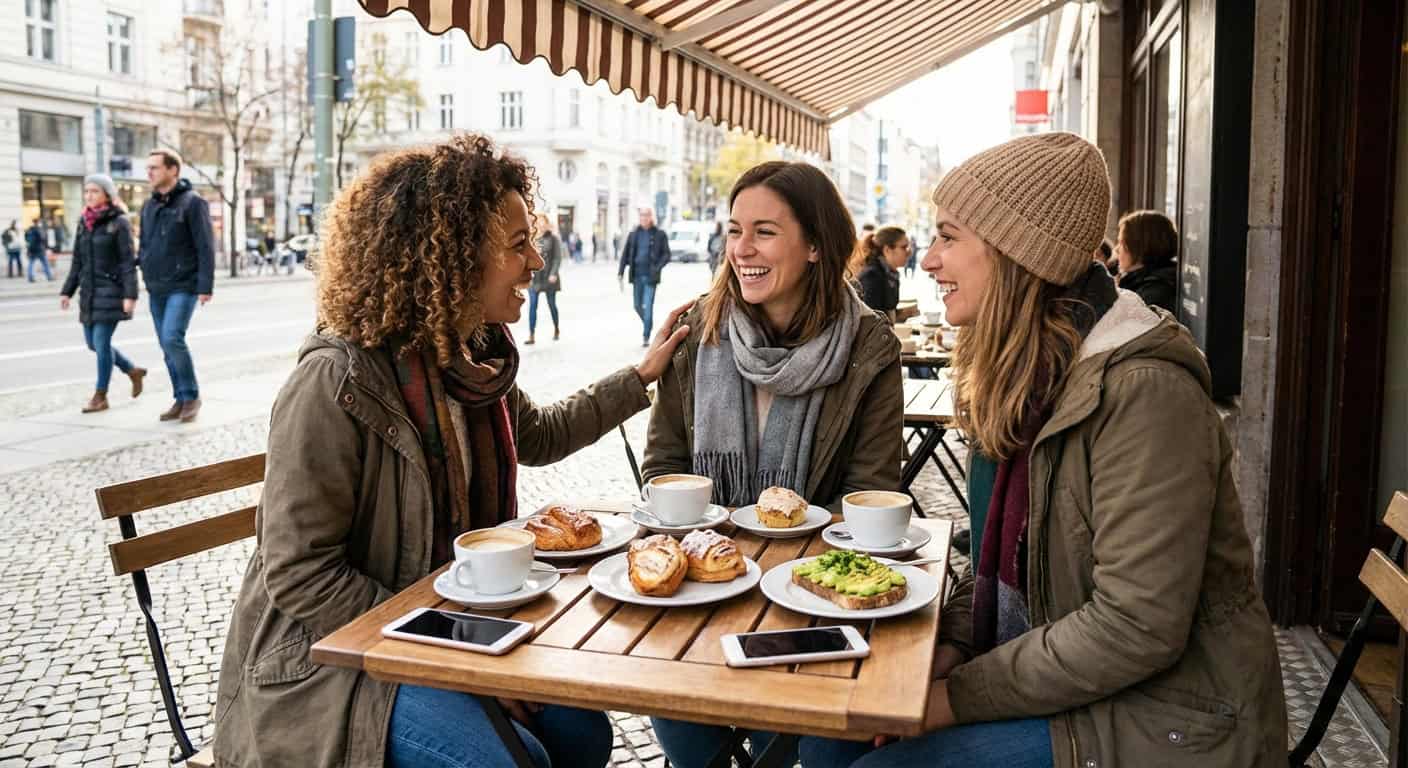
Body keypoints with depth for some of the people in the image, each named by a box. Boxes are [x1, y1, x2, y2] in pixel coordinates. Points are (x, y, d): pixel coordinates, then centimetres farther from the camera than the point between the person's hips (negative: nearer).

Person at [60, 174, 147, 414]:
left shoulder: (119, 223, -7)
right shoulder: (84, 223, 11)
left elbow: (128, 261, -12)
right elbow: (77, 262, 15)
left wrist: (130, 294, -18)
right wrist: (67, 291, 10)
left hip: (111, 291, -7)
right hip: (89, 291, 7)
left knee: (101, 342, -7)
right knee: (93, 342, 10)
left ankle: (100, 396, 5)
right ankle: (133, 371, 29)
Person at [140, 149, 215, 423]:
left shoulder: (192, 202, -7)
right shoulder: (149, 206, 14)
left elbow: (206, 247, -11)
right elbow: (145, 246, 22)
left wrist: (205, 286, -16)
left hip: (183, 287, -7)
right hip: (156, 289, 7)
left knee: (172, 339, -18)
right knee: (166, 346, 8)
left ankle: (192, 396, -2)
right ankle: (181, 400, 17)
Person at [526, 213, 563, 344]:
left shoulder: (553, 238, -3)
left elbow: (557, 257, -6)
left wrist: (553, 273, -15)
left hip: (548, 277, -2)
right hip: (534, 277, 2)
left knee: (551, 304, 11)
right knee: (532, 306, -3)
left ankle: (556, 330, 32)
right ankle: (532, 336, -2)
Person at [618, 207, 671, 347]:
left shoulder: (659, 234, -2)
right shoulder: (633, 234, 7)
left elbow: (666, 255, -1)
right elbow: (625, 254, 8)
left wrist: (657, 268, -16)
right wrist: (620, 272, 0)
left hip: (650, 276, -4)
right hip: (636, 275, 4)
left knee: (648, 307, -7)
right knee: (637, 305, 11)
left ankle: (646, 337, 0)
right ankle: (647, 324, 37)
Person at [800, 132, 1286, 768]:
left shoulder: (1141, 390, -24)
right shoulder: (1027, 372, 5)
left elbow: (1136, 628, -26)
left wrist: (956, 697, -19)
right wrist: (950, 644, -5)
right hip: (1055, 662, 8)